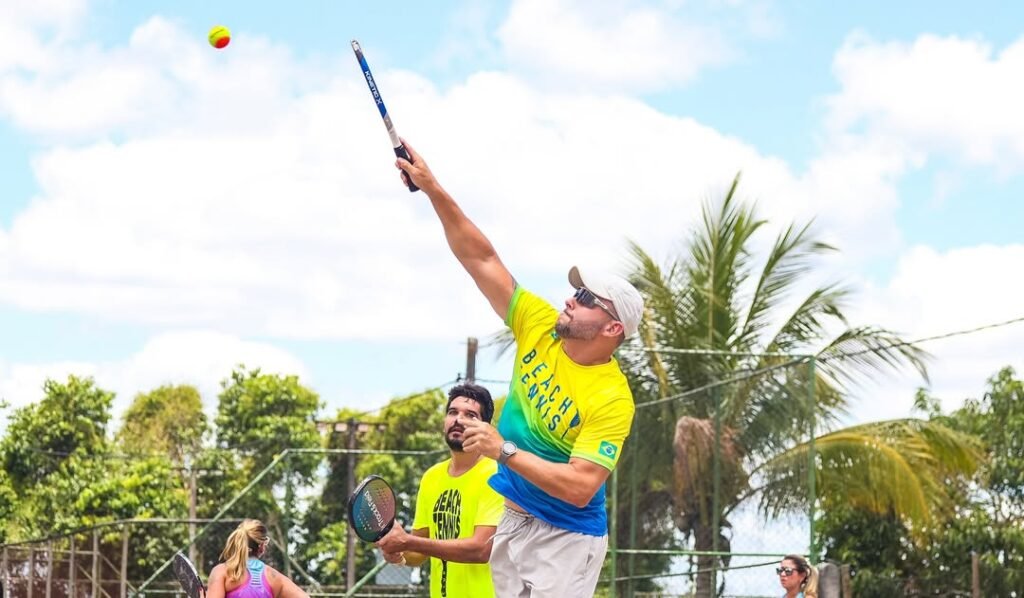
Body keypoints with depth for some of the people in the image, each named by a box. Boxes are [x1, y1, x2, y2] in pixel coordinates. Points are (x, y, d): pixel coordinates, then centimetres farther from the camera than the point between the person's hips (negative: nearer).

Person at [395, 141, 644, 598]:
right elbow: (482, 259, -1)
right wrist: (433, 190, -7)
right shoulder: (540, 328, -2)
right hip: (512, 524, 7)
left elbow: (580, 488, -26)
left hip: (565, 539, -7)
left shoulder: (612, 401, -20)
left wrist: (505, 450, -28)